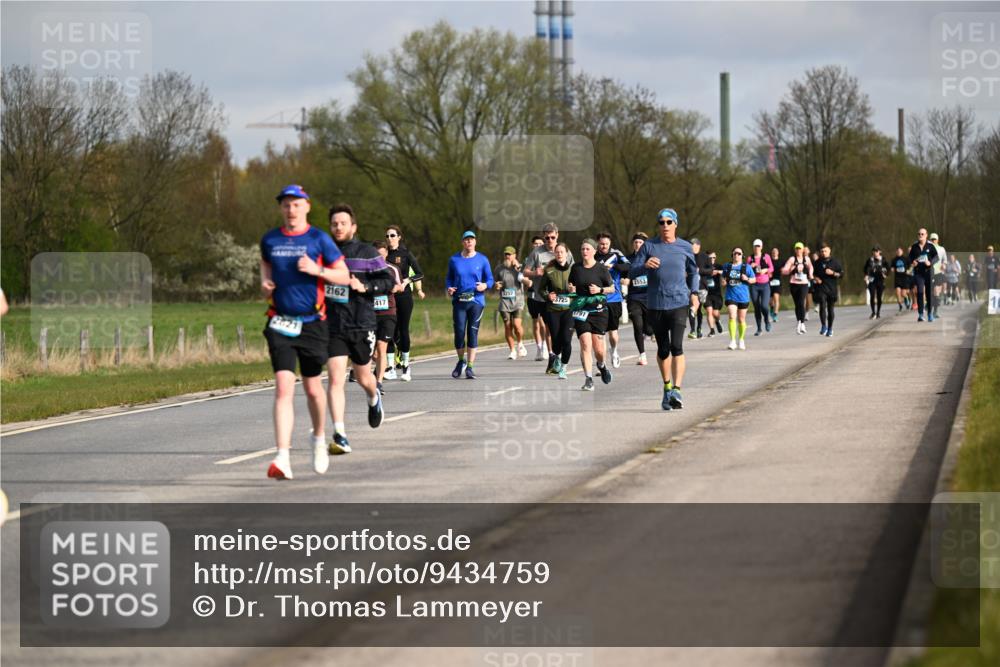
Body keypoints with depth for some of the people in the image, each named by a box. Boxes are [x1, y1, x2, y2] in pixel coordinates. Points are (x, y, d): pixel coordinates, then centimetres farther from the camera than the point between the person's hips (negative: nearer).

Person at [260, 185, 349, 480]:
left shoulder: (319, 240, -2)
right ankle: (283, 459, -20)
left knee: (312, 388, 10)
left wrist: (317, 270, -16)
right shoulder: (269, 240, 7)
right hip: (280, 323, 1)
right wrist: (265, 282, 7)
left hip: (312, 323, -1)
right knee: (283, 388, -13)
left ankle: (319, 439, 40)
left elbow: (344, 276, 0)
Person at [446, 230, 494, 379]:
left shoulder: (482, 259, 4)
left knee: (473, 332, -4)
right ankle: (461, 361, 22)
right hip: (459, 301, 1)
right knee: (459, 332, -4)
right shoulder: (454, 259, 7)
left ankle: (469, 367, 1)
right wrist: (449, 288, -5)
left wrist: (485, 285, -13)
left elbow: (490, 279, 8)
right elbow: (449, 278, 16)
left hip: (476, 301, -1)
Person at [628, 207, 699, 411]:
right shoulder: (649, 246, 3)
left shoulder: (685, 247, 7)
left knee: (676, 346, -16)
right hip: (656, 304, 1)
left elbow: (693, 271, 22)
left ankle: (676, 390, -23)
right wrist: (645, 265, -20)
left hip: (679, 303, -1)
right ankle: (667, 386, 28)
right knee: (663, 349, 9)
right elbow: (631, 272, 0)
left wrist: (694, 293, 9)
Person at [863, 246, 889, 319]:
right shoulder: (870, 260, 3)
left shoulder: (883, 259, 1)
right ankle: (873, 312, 1)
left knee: (879, 297, 4)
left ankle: (878, 313, 14)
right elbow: (865, 268, 14)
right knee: (872, 296, -8)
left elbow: (888, 268, 10)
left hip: (880, 280, 0)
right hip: (872, 280, 0)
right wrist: (866, 275, 3)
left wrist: (885, 274, 0)